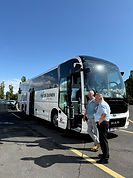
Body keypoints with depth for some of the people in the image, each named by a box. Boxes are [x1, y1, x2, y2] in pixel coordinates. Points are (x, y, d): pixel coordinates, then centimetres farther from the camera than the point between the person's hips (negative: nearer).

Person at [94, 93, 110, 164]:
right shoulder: (105, 104, 16)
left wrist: (99, 121, -21)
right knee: (103, 139, 22)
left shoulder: (102, 104, -17)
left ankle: (105, 159, 3)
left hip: (102, 124, -11)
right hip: (104, 123, 11)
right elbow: (109, 111, 32)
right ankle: (105, 154, 39)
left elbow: (104, 114, -33)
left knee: (103, 140, -5)